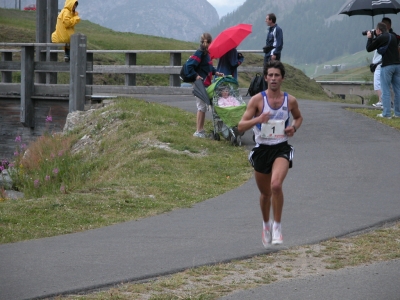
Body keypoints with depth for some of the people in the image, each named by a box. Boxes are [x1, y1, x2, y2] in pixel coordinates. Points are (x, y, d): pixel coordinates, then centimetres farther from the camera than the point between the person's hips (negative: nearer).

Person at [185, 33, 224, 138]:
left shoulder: (206, 53, 11)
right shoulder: (199, 53, -16)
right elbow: (189, 65, -23)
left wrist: (216, 72, 10)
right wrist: (196, 75, -24)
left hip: (206, 84, 9)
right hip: (200, 84, -9)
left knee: (203, 107, 13)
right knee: (201, 107, -6)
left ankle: (201, 130, 20)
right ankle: (198, 131, -3)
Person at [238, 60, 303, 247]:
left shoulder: (290, 100, 0)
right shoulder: (257, 100, -7)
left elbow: (298, 117, 22)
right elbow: (241, 126, -11)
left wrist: (294, 128, 0)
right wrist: (257, 119, -29)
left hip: (281, 149, -1)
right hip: (262, 149, 1)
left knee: (276, 185, -26)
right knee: (265, 193, 14)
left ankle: (277, 225, -11)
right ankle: (266, 223, 42)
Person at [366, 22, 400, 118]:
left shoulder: (380, 38, -7)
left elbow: (369, 48, 2)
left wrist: (369, 38, 17)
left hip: (387, 66, -7)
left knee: (385, 91, -3)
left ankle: (386, 113, -6)